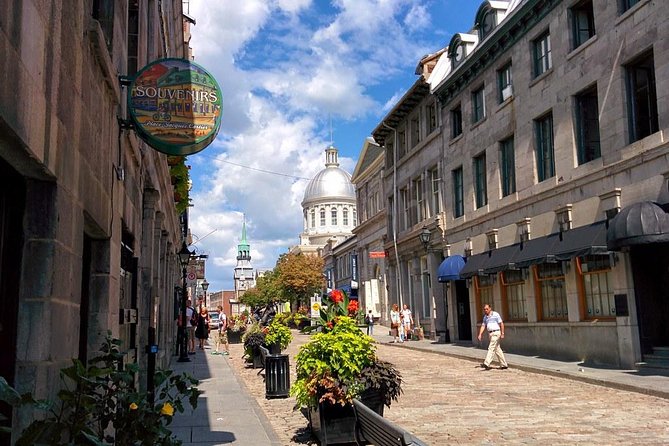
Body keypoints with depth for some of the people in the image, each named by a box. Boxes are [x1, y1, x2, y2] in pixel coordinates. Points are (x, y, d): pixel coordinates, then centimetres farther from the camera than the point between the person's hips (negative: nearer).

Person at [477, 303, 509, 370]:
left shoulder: (495, 314, -8)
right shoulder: (485, 317, 12)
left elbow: (501, 324, -9)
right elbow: (483, 326, 10)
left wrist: (502, 334, -14)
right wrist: (480, 334, -2)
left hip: (496, 333, -8)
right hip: (490, 334, 8)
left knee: (491, 348, -14)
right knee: (497, 349, 10)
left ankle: (486, 364, -21)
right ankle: (504, 364, 16)